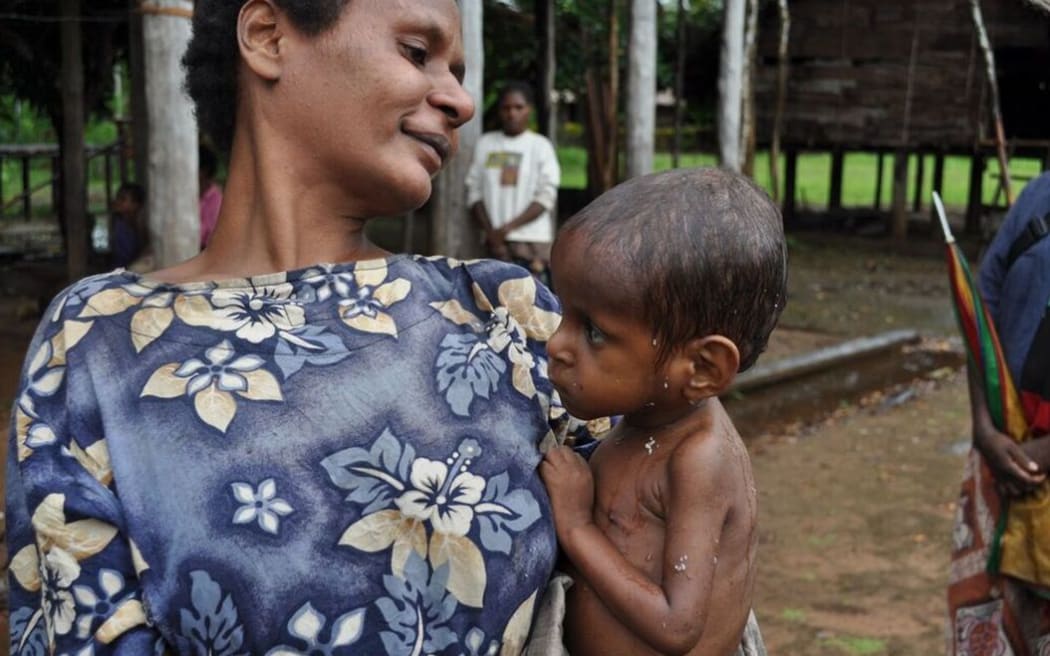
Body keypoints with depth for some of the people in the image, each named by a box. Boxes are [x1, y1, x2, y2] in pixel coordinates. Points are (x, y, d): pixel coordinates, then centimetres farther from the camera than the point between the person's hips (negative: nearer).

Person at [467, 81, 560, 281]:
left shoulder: (540, 145, 3)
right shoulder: (485, 143, 11)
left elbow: (545, 197, -3)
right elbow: (474, 192, 8)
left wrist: (507, 227, -11)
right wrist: (491, 233, -4)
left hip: (532, 242, -3)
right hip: (496, 242, 3)